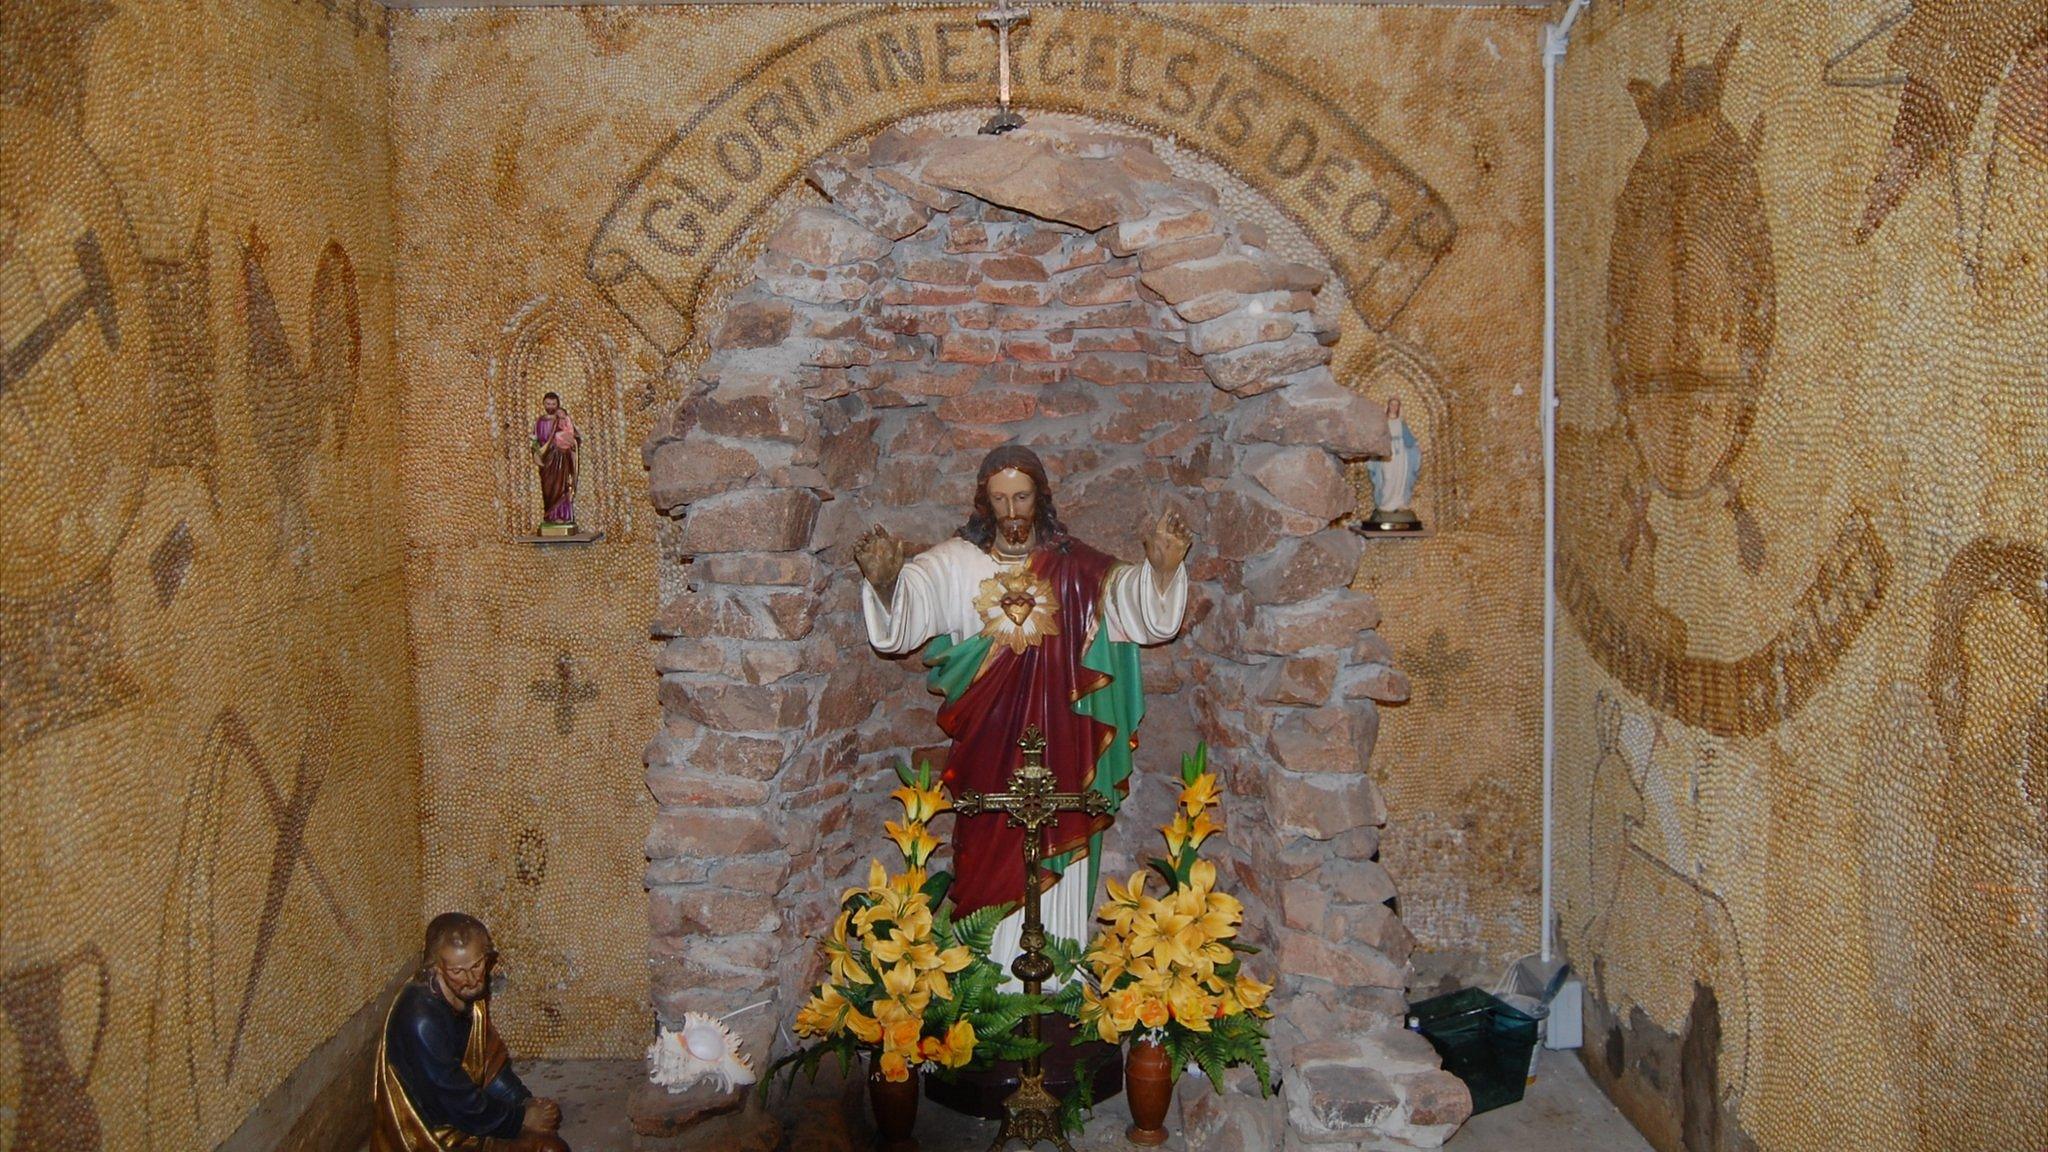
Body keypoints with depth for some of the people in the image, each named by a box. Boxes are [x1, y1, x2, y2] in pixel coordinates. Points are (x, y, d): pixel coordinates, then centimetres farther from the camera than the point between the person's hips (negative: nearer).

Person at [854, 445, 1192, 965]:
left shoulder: (1076, 567, 4)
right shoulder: (955, 562, 1)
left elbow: (1135, 599, -8)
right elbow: (905, 607, -13)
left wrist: (1162, 567, -30)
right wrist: (884, 580, -36)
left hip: (1058, 744, 1)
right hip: (987, 744, -1)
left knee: (1059, 866, 4)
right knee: (991, 872, 3)